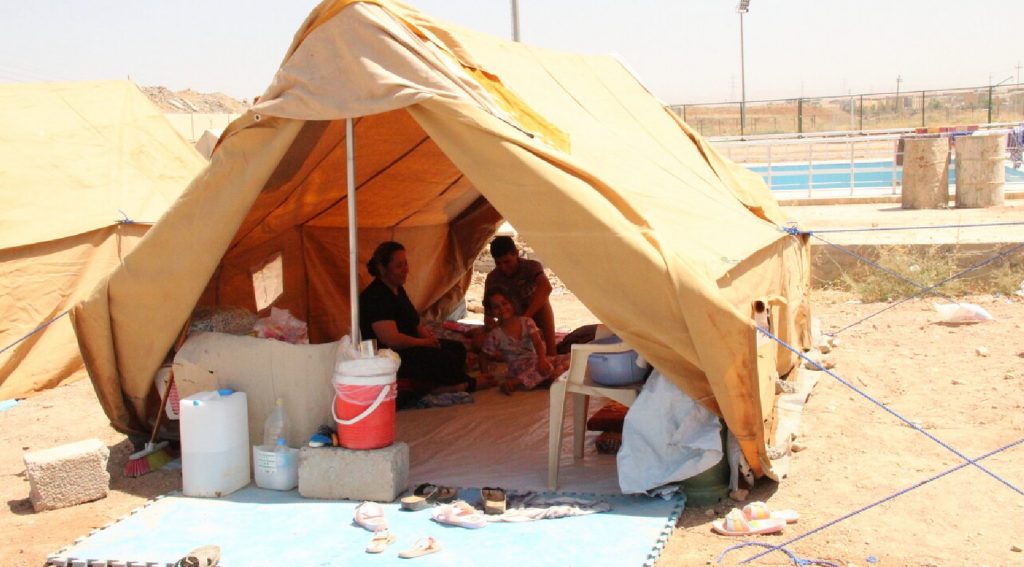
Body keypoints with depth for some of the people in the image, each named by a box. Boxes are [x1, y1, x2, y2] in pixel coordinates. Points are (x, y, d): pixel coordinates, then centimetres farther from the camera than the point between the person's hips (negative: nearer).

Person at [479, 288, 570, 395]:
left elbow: (538, 343, -9)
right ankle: (514, 383, -30)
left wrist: (542, 359, -26)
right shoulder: (495, 335, -5)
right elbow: (484, 356, 7)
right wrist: (484, 374, -3)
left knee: (567, 359, -14)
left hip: (536, 360, 5)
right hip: (519, 368, -5)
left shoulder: (527, 322, 1)